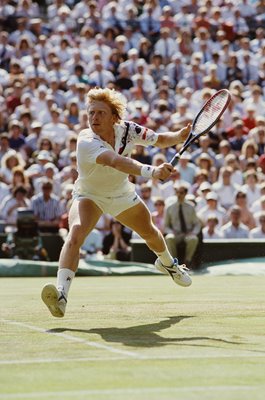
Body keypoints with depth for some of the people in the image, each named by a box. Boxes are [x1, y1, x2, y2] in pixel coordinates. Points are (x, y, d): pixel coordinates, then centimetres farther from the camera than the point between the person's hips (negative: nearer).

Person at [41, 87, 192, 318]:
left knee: (150, 232, 25)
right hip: (89, 195, -5)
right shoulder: (87, 141, -38)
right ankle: (61, 295, -44)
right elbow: (115, 161, -56)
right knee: (76, 232, -34)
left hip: (122, 194, 5)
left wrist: (180, 135, -27)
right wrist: (152, 171, -71)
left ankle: (168, 263, 60)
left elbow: (160, 140, -4)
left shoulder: (127, 130, -22)